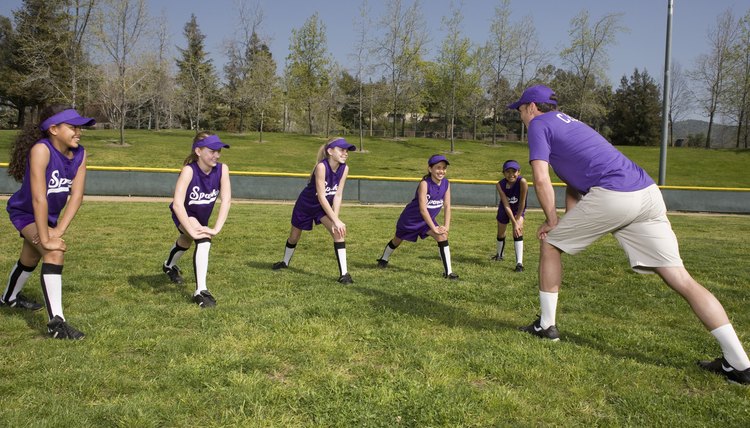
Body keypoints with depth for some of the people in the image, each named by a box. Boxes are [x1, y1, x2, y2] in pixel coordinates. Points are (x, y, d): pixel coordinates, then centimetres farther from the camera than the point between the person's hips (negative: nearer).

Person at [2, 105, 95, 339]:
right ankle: (56, 322, -27)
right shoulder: (41, 149, -34)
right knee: (55, 252, -28)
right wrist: (46, 239, -36)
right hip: (25, 213, -7)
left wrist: (58, 230, -26)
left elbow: (76, 196, -18)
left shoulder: (80, 154, -16)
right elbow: (39, 198, -37)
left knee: (31, 259, 26)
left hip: (48, 216, 7)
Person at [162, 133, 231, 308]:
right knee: (203, 240, -31)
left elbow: (226, 200, -30)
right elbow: (177, 204, -45)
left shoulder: (222, 169, -26)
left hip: (202, 215, 5)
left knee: (186, 242, 30)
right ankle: (200, 291, -25)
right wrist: (192, 231, -50)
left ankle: (170, 266, 62)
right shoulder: (189, 170, -36)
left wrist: (216, 228, -39)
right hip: (184, 215, -5)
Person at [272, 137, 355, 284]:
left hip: (323, 206, 3)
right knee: (294, 236, 15)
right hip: (306, 203, -3)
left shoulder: (344, 168, -19)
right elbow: (321, 197, -34)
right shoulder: (321, 166, -34)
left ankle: (344, 273, -16)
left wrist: (335, 221, -23)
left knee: (339, 231, -19)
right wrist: (336, 220, -34)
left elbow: (338, 195, -16)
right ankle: (285, 262, 47)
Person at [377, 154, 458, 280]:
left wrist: (446, 226, -20)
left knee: (442, 236, -18)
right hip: (411, 218, -4)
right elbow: (423, 209, -34)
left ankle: (448, 271, -13)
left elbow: (447, 206, -10)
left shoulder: (446, 184, -13)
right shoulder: (425, 183, -31)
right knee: (398, 240, 17)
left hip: (428, 219, 4)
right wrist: (434, 228, -33)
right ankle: (384, 259, 47)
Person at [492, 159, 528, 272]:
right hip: (504, 209, 2)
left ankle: (519, 263, -21)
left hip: (518, 209, -2)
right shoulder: (500, 185, -28)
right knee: (500, 234, 16)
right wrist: (514, 223, -31)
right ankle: (499, 255, 46)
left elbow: (522, 202, -27)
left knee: (518, 231, -23)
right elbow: (506, 205, -28)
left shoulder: (522, 182, -35)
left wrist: (518, 219, -20)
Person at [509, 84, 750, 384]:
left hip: (612, 195, -8)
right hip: (648, 192, 8)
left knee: (550, 243, 13)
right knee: (681, 278, 3)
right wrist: (569, 222, 25)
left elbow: (541, 179, -3)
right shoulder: (568, 123, 33)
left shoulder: (539, 125, 8)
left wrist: (552, 220, 8)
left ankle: (546, 325, 20)